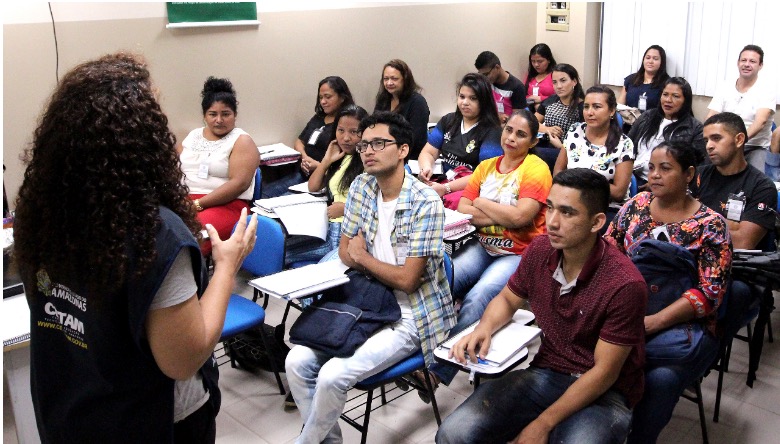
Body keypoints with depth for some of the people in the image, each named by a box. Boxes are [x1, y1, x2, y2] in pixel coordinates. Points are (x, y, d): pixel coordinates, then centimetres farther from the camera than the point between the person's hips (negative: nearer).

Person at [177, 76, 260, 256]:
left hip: (226, 205, -5)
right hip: (183, 201, 5)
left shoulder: (242, 141, 2)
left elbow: (239, 183, -11)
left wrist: (198, 204, -16)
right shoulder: (193, 135, 19)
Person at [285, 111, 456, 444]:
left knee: (332, 376, -22)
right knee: (297, 362, -10)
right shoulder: (361, 187, 3)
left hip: (408, 316, -6)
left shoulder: (425, 203, -18)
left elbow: (407, 280, -17)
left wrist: (362, 257, -3)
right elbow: (345, 252, 9)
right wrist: (384, 273, -10)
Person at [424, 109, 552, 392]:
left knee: (476, 299, -29)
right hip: (484, 248, 6)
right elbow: (462, 210, 3)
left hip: (519, 254, -5)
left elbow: (520, 216, -18)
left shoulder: (536, 168, -5)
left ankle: (438, 371, -21)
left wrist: (482, 204, -4)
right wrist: (503, 216, -10)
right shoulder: (486, 167, 12)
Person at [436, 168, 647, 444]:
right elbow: (507, 299, 13)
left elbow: (604, 372, -16)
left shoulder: (625, 285, -22)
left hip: (605, 393, -3)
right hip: (546, 373, 4)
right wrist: (484, 328, -10)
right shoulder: (540, 249, -5)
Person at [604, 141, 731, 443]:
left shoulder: (710, 225, -4)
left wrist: (655, 322, -23)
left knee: (661, 379, -32)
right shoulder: (636, 205, 8)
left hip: (683, 323, -3)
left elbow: (710, 292, -11)